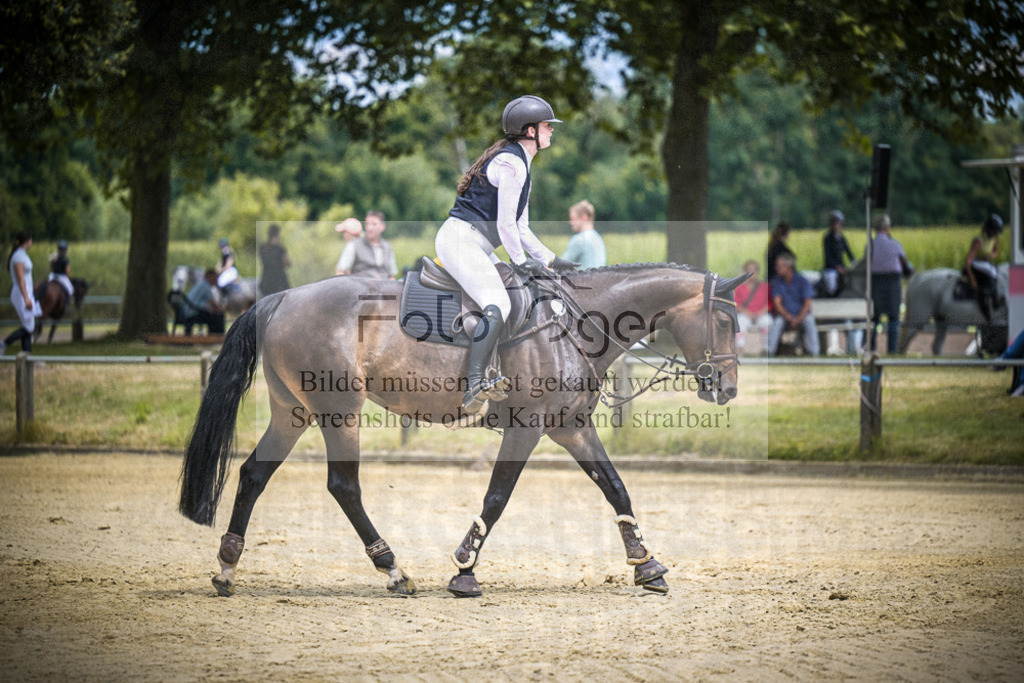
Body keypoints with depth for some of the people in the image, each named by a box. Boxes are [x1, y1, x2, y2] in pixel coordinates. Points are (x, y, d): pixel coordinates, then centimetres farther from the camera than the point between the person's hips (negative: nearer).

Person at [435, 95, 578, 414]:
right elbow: (505, 225, -14)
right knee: (498, 306, -28)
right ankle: (473, 387, -39)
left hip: (477, 248, 11)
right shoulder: (511, 163, -13)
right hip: (460, 240, -11)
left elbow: (520, 227, 22)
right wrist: (522, 261, -4)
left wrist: (550, 259, 16)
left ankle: (486, 378, 14)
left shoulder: (519, 163, 21)